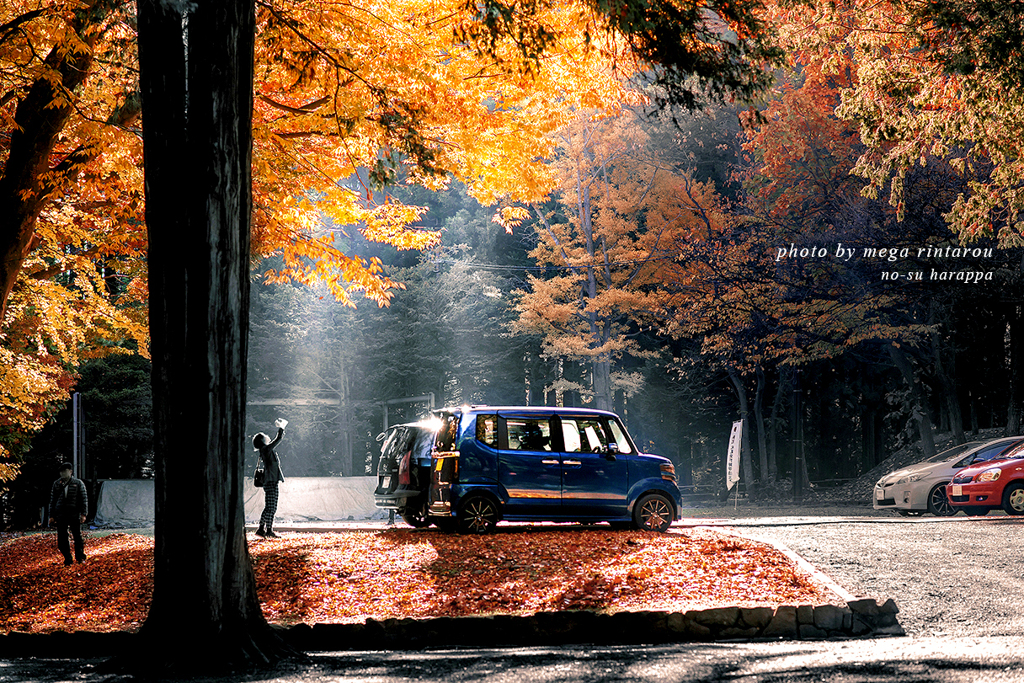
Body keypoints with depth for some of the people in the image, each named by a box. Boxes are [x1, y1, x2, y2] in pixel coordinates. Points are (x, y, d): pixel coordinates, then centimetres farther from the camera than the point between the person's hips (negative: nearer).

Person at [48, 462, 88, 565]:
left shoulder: (78, 483, 6)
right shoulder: (56, 484, 12)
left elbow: (84, 499, 4)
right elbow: (52, 500, 16)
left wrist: (83, 514, -4)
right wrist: (52, 515, 11)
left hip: (74, 514, -2)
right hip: (61, 515, 2)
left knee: (78, 537, 1)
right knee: (62, 538, -2)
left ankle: (80, 557, 19)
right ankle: (67, 559, 10)